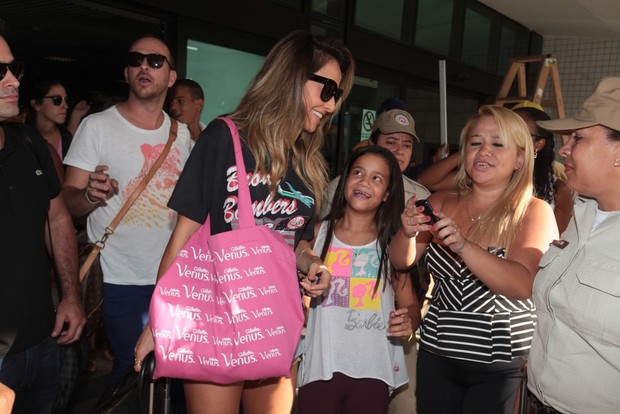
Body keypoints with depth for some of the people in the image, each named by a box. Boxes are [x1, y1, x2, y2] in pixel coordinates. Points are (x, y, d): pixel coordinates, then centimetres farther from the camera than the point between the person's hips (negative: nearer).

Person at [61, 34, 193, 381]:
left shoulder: (184, 133, 8)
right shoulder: (98, 125, -5)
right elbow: (67, 200, -8)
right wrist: (91, 196, -29)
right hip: (120, 280, -4)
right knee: (132, 370, 3)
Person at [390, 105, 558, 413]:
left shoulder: (534, 212, -8)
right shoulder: (442, 203, 3)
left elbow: (523, 284, -22)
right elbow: (401, 261, 1)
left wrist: (463, 246, -35)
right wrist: (408, 232, -20)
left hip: (502, 367, -3)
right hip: (436, 356, 3)